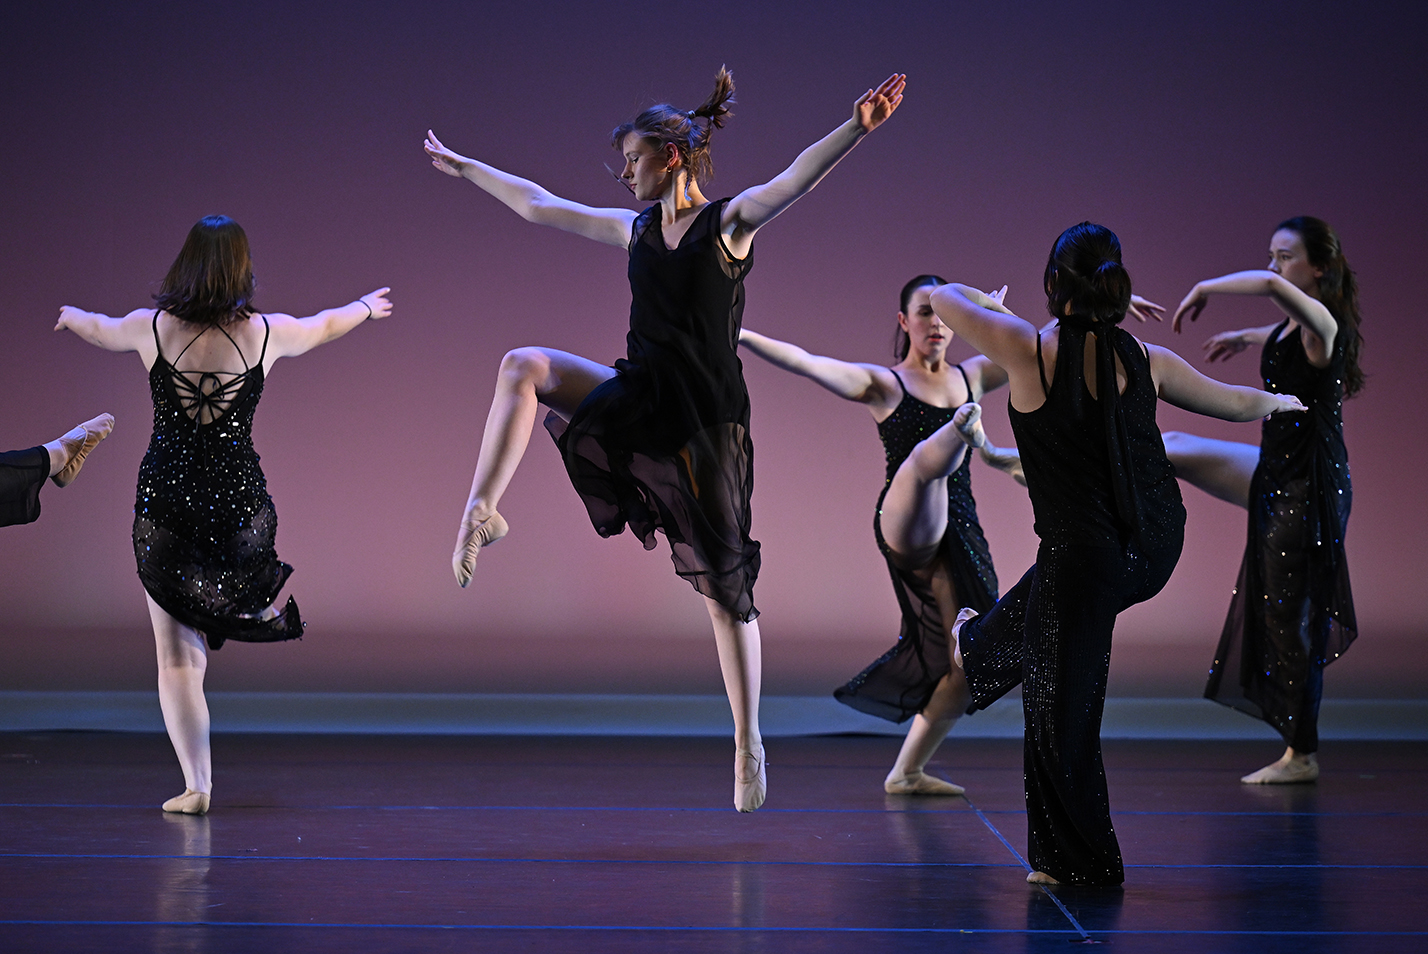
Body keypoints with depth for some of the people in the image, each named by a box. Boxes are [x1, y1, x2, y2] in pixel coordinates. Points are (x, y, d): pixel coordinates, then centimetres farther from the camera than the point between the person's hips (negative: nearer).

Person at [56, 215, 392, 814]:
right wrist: (368, 306, 42)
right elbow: (325, 326, 20)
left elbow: (100, 331, 20)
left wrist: (69, 314, 45)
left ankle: (197, 784, 1)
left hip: (165, 501, 0)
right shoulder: (265, 332, -1)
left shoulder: (152, 328, -2)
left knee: (177, 656, 5)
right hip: (240, 501, 1)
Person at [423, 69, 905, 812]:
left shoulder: (730, 222, -7)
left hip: (707, 423, -5)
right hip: (637, 403, 5)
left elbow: (796, 179, -25)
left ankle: (748, 745, 11)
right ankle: (482, 512, -17)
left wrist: (857, 127, -42)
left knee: (725, 589, 1)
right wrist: (464, 168, 25)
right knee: (524, 365, -17)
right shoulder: (635, 229, 10)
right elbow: (538, 205, 19)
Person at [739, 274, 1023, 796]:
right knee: (927, 458, -37)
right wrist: (740, 336, -21)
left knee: (967, 666, 5)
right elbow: (803, 362, -9)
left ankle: (906, 773, 17)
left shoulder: (971, 376, 17)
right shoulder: (882, 383, 3)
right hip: (907, 528, -5)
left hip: (959, 530, 5)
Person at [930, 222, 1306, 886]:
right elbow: (1238, 403, 13)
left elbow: (943, 297, 1)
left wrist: (987, 305, 24)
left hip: (1083, 553, -5)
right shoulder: (1145, 360, -3)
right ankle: (978, 647, 65)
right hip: (1155, 552, 6)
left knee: (1062, 705, 11)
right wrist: (1280, 400, 36)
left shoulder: (1027, 349, -15)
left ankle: (1076, 860, 23)